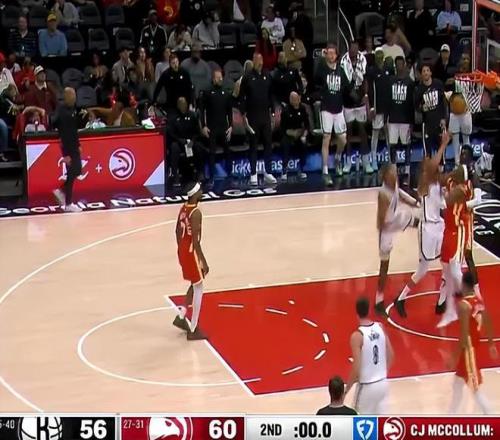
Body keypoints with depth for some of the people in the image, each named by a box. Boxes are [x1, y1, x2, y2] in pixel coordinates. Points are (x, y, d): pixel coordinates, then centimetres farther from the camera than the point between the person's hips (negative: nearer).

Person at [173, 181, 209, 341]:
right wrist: (204, 262, -20)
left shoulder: (183, 208, 6)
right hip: (191, 252, -9)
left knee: (195, 285, 23)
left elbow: (178, 231, 16)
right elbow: (196, 241, -25)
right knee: (198, 289, 1)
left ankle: (181, 317, 24)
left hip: (182, 251, 9)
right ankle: (193, 330, 4)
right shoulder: (196, 213, -23)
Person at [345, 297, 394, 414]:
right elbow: (391, 355, 7)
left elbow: (356, 368, -20)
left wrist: (346, 389, -8)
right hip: (383, 383, 6)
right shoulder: (380, 327, -2)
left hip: (367, 386, -6)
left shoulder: (357, 335, -20)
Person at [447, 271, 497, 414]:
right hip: (475, 347, 9)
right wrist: (491, 345, 27)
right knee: (457, 384, 22)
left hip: (468, 349, -9)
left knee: (476, 389, -1)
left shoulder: (463, 304, -23)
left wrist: (454, 357, -20)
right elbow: (488, 325, 13)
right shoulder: (479, 302, 4)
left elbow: (464, 335, -25)